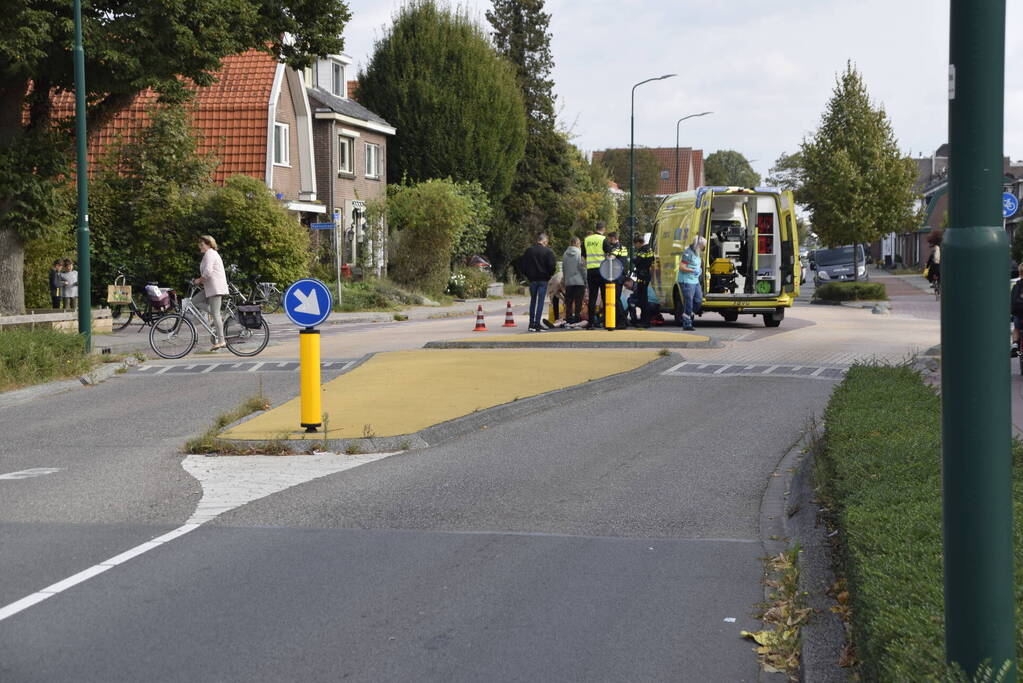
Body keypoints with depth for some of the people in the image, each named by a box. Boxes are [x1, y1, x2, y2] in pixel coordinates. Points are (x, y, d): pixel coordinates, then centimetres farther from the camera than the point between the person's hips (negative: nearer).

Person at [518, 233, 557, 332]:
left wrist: (526, 274, 15)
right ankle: (537, 324, -7)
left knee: (533, 301, 14)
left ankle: (531, 324, 13)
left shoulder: (529, 251, 4)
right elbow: (552, 265, -13)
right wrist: (550, 275, 5)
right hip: (543, 279, -4)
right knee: (541, 301, -2)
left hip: (532, 279, 4)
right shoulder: (548, 252, -8)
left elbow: (521, 264, 6)